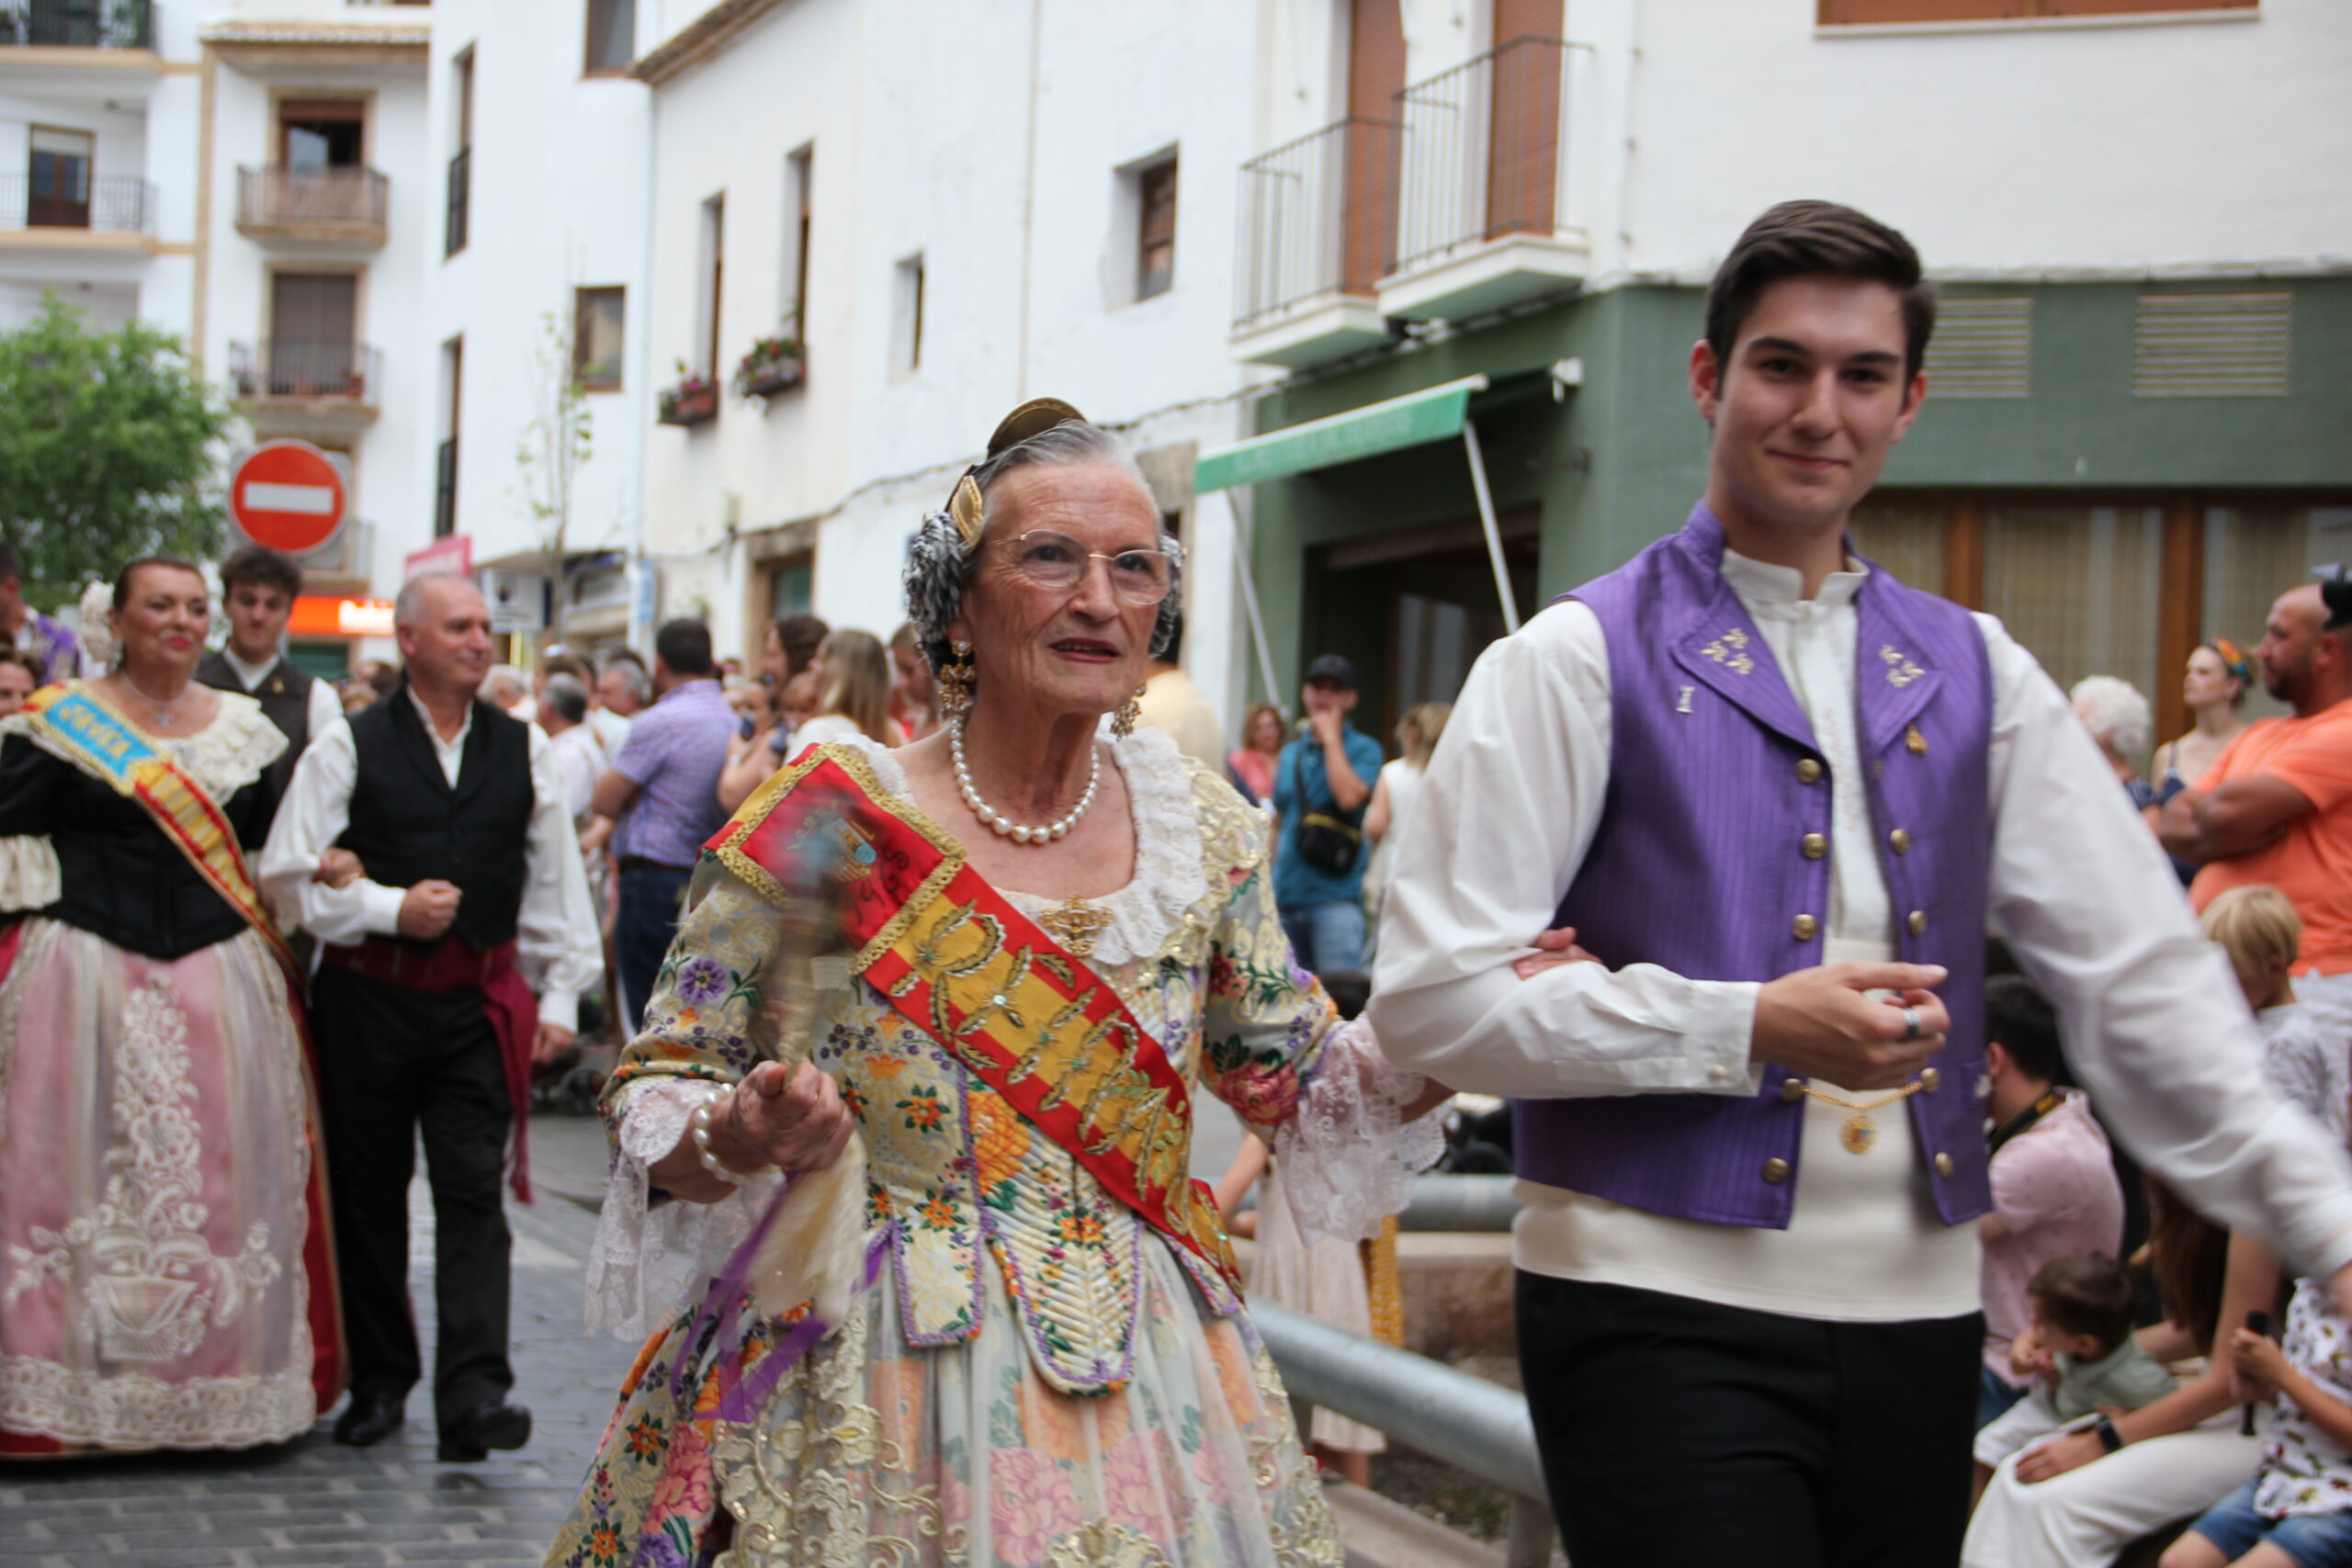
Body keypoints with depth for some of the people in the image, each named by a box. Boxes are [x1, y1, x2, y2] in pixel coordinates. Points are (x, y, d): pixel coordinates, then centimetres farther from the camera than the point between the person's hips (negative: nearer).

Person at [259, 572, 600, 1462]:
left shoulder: (524, 750, 9)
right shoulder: (349, 747, 1)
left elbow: (556, 879, 12)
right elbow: (290, 873, -2)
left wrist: (560, 995, 7)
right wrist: (391, 908, -12)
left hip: (481, 1001, 1)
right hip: (368, 997, -1)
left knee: (474, 1193, -8)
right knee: (369, 1196, 8)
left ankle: (474, 1396, -13)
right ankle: (379, 1381, 22)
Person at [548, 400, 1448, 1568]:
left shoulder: (1202, 833, 2)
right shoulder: (832, 822, -10)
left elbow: (1292, 1075, 13)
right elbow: (654, 1091, -6)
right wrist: (743, 1139, -28)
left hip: (1149, 1385, 4)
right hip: (878, 1409, -3)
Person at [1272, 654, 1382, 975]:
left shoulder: (1364, 749, 1)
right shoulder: (1291, 753, 18)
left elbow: (1350, 797, -18)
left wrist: (1331, 738, -9)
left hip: (1335, 895, -6)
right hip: (1286, 896, 6)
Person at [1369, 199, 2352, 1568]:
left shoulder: (1974, 675, 13)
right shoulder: (1580, 665, -2)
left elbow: (2138, 978, 10)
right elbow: (1435, 996, -9)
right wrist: (1749, 1027, -15)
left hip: (1918, 1311, 5)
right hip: (1660, 1310, -4)